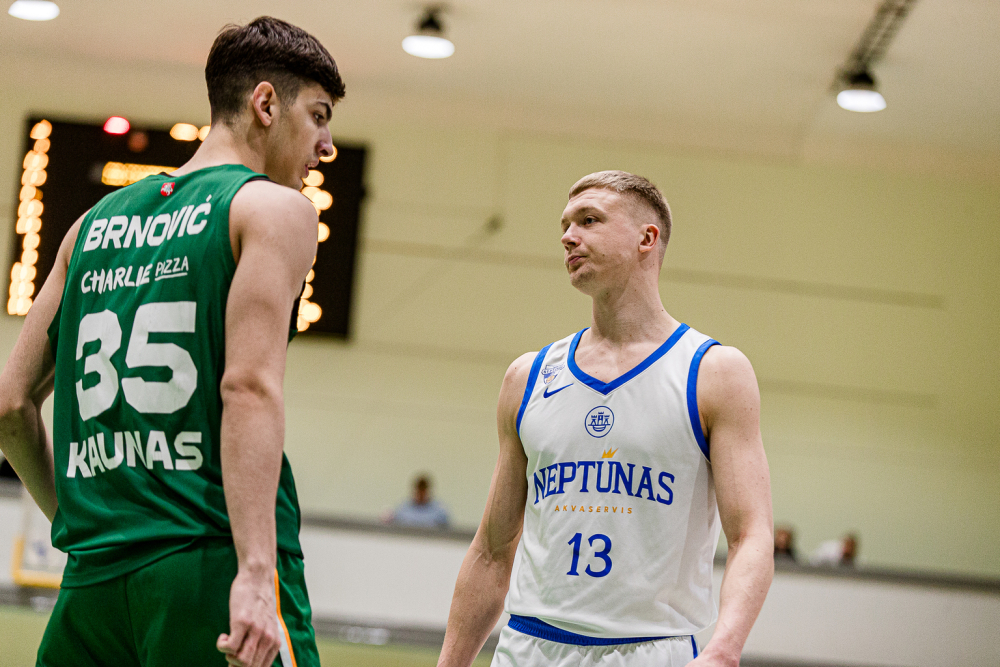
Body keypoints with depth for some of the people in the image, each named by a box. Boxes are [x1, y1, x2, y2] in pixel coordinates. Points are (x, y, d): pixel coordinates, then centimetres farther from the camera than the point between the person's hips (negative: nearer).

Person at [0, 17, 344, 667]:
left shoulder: (97, 222, 18)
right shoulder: (277, 208, 0)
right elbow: (249, 387, -15)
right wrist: (256, 573, -22)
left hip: (92, 581, 6)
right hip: (211, 563, -6)